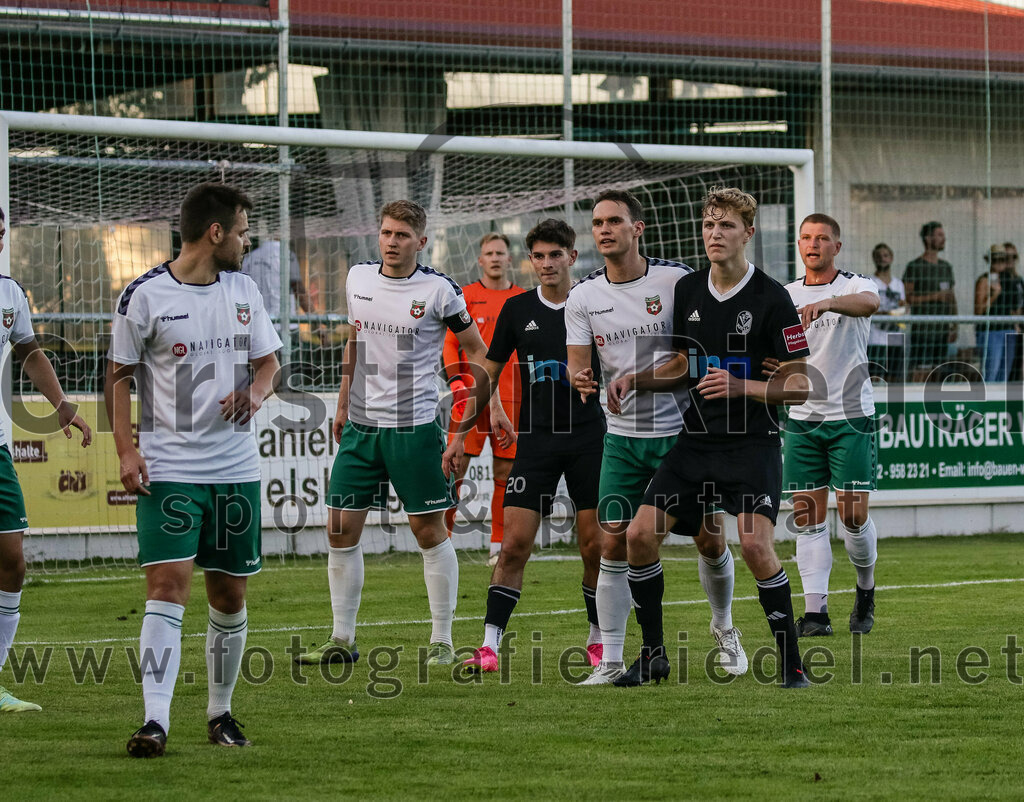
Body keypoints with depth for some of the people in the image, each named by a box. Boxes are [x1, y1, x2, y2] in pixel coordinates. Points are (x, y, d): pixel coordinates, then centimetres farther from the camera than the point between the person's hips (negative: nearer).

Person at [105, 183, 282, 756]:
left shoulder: (243, 289, 9)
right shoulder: (145, 296, -6)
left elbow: (268, 361, 17)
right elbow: (120, 374, 0)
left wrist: (256, 392, -6)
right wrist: (126, 450, -9)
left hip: (236, 468, 5)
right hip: (169, 468, -5)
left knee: (230, 594, 9)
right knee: (168, 585, -15)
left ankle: (221, 711, 25)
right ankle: (156, 721, -19)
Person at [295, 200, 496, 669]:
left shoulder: (438, 290, -7)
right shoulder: (358, 278, 6)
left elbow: (475, 349, 2)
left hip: (414, 427, -5)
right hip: (361, 424, 5)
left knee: (429, 530, -1)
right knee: (341, 528, 2)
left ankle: (442, 642, 8)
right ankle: (342, 640, 10)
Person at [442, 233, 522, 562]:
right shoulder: (465, 296, 4)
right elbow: (450, 343, 3)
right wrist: (456, 382, -9)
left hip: (511, 397, 2)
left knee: (505, 470, 3)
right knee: (456, 465, -8)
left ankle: (499, 545, 9)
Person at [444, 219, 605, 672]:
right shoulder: (517, 310, 6)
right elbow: (489, 375, 12)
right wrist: (461, 433, 9)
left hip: (589, 439, -1)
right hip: (535, 438, 1)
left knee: (594, 545, 1)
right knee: (515, 544, -7)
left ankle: (597, 640, 17)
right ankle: (490, 645, -7)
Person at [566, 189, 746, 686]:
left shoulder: (676, 280, -7)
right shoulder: (583, 297, 1)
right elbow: (578, 363, -2)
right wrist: (581, 379, -24)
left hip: (683, 430, -2)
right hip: (623, 437, 2)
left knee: (709, 538, 3)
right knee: (613, 542, -7)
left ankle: (724, 629, 30)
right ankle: (610, 660, 0)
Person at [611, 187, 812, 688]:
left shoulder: (770, 298, -10)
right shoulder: (687, 290, 7)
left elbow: (799, 385, -9)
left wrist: (741, 387, -21)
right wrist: (637, 380, 4)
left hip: (752, 445, -6)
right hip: (696, 440, 6)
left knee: (755, 545, -22)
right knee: (640, 535, -4)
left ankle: (791, 663, -7)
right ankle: (653, 655, 11)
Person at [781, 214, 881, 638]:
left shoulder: (855, 285, -5)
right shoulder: (785, 295, 10)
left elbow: (869, 303, -30)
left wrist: (824, 303, -47)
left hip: (851, 416, -4)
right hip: (802, 417, 4)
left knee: (853, 515, -4)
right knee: (807, 517, -3)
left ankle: (866, 589, 21)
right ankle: (815, 611, -3)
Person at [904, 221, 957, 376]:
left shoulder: (946, 267, 17)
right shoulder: (914, 266, -4)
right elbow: (908, 298, -11)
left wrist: (954, 327, 13)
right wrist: (936, 296, -17)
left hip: (943, 328, 7)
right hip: (922, 328, -7)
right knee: (918, 369, -13)